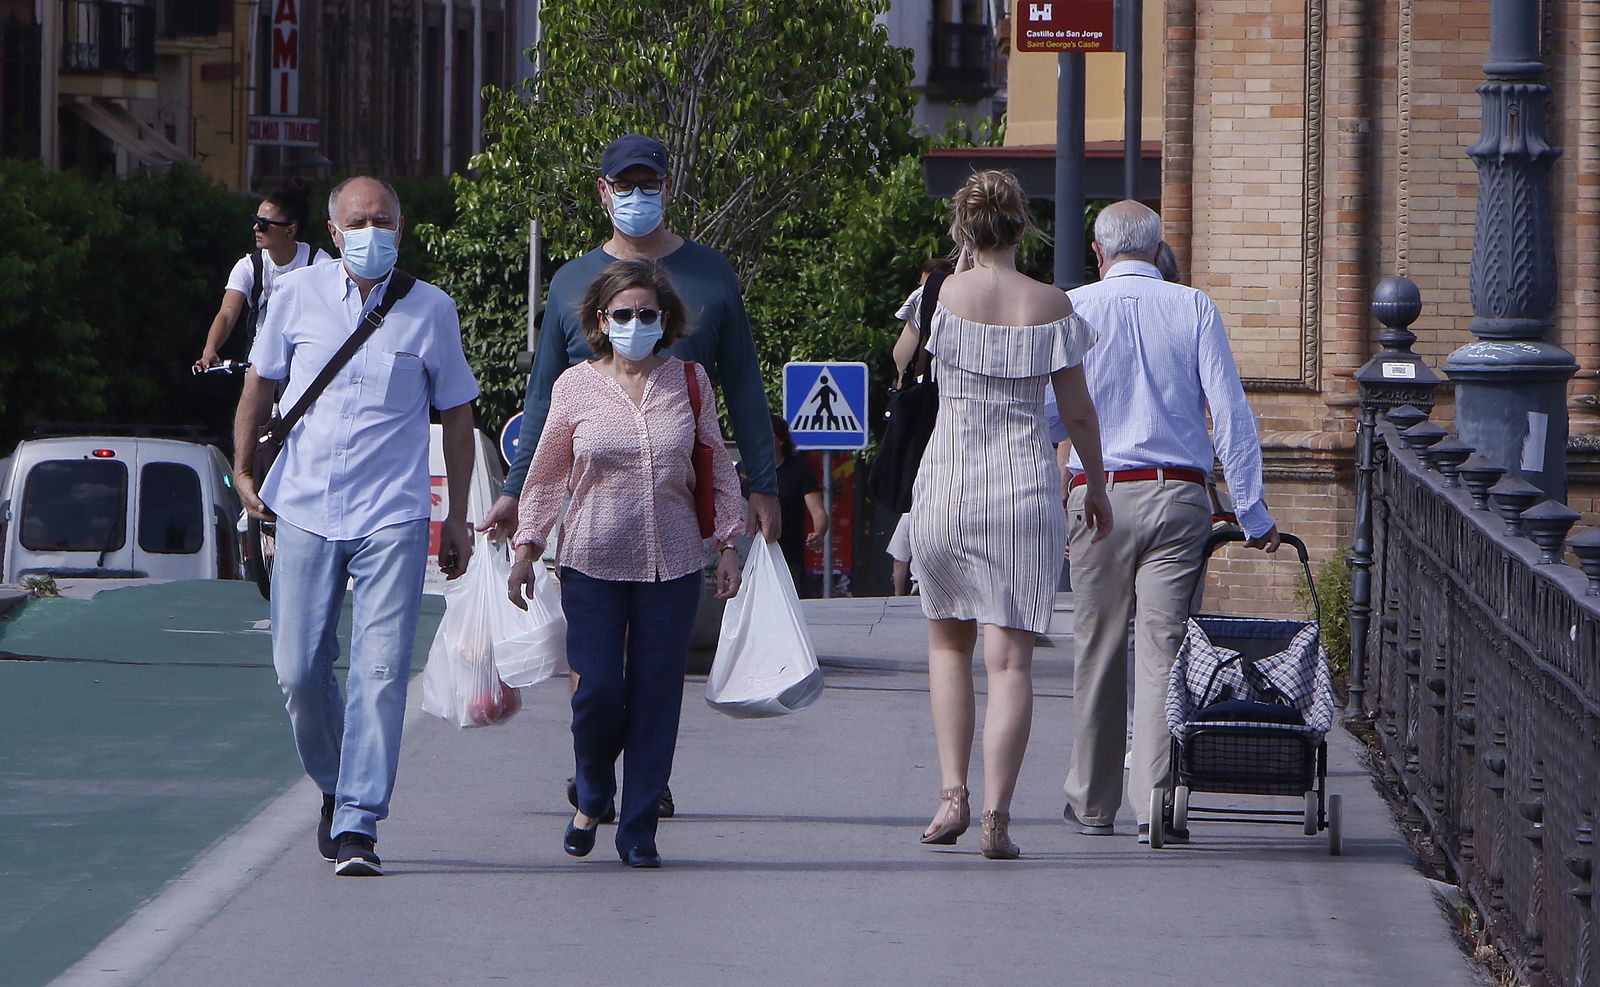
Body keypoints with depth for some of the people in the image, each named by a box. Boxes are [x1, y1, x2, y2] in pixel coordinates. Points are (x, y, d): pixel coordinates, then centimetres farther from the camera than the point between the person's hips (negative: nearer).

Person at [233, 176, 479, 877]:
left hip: (391, 520, -2)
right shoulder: (297, 296, 4)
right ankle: (335, 787, 26)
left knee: (380, 672, -11)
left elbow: (456, 412, 11)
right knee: (299, 671, 1)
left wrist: (458, 519, 12)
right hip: (304, 511, 2)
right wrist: (242, 470, 15)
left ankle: (358, 825, -10)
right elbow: (260, 384, 18)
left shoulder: (431, 310, 3)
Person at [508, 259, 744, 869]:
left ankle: (638, 831, 9)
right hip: (593, 563, -1)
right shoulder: (576, 386, 1)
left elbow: (718, 468, 11)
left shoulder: (689, 382, 4)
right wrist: (526, 549, 6)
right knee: (596, 691, -8)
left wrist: (729, 544, 7)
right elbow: (546, 476, 9)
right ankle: (591, 800, 20)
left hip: (672, 565, 1)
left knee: (656, 698, 0)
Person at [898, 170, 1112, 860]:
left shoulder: (941, 296, -5)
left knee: (948, 642, 19)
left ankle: (952, 791, 7)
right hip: (1027, 483, 0)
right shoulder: (1051, 306, -3)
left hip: (947, 481, 0)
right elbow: (1078, 412, 2)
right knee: (1010, 658, 0)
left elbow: (902, 368, 15)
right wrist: (1097, 488, 17)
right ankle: (997, 816, -8)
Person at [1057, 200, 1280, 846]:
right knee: (1163, 648, -2)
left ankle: (1092, 803, 17)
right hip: (1178, 498, 0)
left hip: (1098, 495, 0)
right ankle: (1154, 800, -10)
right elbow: (1230, 412, -2)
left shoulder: (1073, 309, 3)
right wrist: (1251, 513, 0)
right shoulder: (1194, 309, 3)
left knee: (1098, 653, 9)